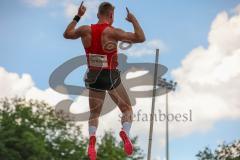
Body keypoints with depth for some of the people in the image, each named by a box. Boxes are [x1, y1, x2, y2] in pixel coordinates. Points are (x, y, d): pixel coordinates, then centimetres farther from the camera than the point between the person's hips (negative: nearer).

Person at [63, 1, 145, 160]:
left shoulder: (85, 30, -4)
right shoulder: (112, 32, -17)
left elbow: (67, 34, 17)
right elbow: (141, 38, -19)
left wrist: (78, 16, 23)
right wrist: (134, 20, -5)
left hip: (94, 77, 4)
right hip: (111, 77, -4)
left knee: (94, 114, 18)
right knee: (127, 109, 13)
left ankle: (92, 138, -9)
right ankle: (125, 132, -15)